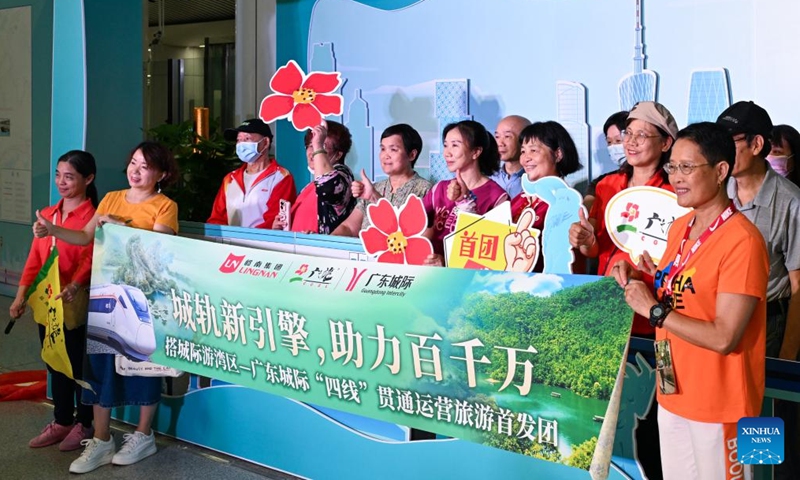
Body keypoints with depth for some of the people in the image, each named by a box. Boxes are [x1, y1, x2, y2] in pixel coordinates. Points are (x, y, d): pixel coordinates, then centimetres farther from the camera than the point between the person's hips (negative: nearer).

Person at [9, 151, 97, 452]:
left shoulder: (92, 217, -11)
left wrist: (74, 286, -38)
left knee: (79, 364, 5)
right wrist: (22, 295, 2)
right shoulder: (46, 215, 11)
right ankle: (61, 422, 28)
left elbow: (90, 260, -21)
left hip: (76, 304, -7)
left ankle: (84, 425, 20)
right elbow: (34, 259, 9)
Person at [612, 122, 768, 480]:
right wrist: (641, 280, -4)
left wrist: (652, 309, -19)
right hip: (673, 393, 7)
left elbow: (724, 338, -24)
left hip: (717, 404, -7)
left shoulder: (742, 241, -21)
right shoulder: (679, 227, 5)